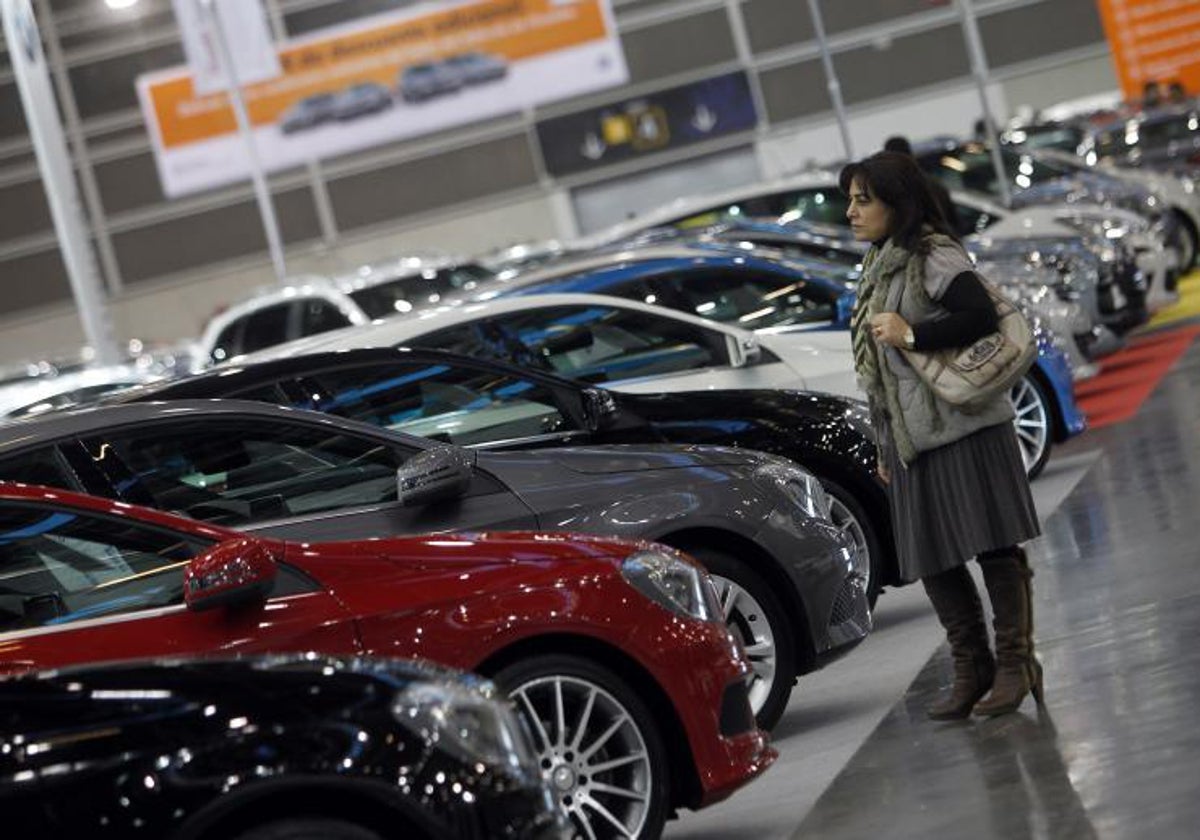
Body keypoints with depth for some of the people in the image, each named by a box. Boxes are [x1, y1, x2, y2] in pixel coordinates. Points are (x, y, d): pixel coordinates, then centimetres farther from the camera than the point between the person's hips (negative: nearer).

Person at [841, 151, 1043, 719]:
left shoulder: (933, 257, -8)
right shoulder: (879, 268, 18)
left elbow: (981, 315, -21)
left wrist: (910, 335, -19)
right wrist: (884, 446, 21)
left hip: (962, 431, -9)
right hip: (913, 439, 9)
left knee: (993, 546, -4)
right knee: (932, 560, 7)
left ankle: (1014, 664, 3)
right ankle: (972, 672, 14)